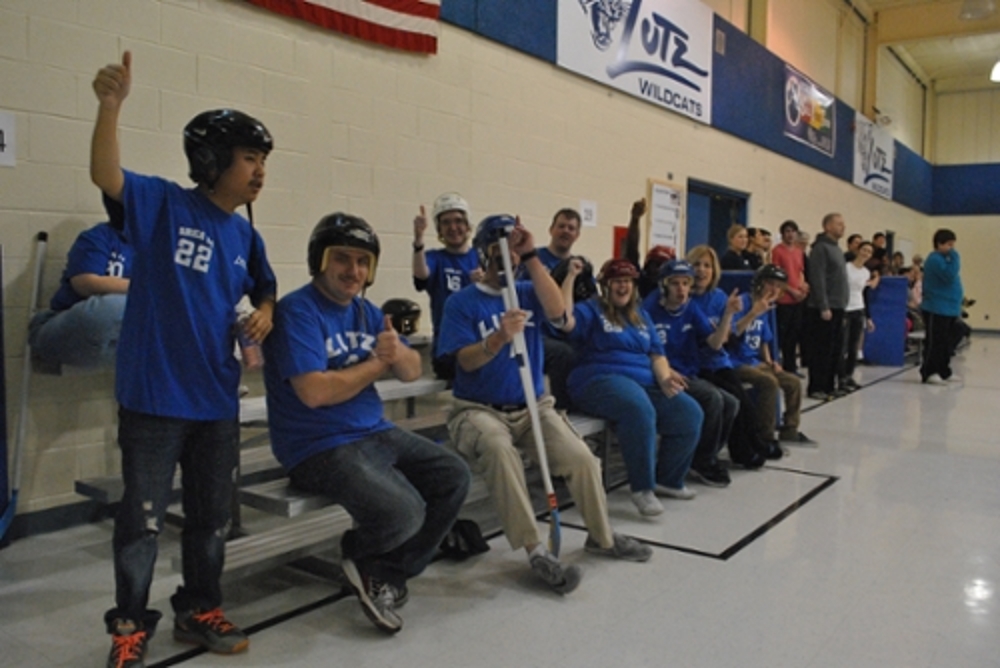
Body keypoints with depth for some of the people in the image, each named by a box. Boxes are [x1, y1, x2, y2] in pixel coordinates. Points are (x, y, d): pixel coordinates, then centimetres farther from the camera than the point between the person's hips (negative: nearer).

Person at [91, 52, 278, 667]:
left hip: (217, 399, 6)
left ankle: (200, 609, 35)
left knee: (213, 516, 16)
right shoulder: (163, 204, -8)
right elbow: (106, 176, -25)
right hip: (153, 396, -5)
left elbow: (264, 289, 23)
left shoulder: (245, 236, 8)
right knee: (143, 518, 6)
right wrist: (111, 106, -38)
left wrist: (264, 315, 1)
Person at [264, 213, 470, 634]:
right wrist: (378, 362, -12)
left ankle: (387, 575, 9)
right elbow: (314, 391, -25)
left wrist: (399, 352, -16)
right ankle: (359, 557, 9)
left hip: (376, 433, 9)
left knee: (453, 477, 2)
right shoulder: (297, 311, -14)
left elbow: (412, 372, 9)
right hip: (319, 447, -9)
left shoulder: (366, 312, 11)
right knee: (404, 513, -26)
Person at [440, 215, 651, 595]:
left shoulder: (528, 293, 9)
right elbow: (466, 361, -11)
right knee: (501, 451, -37)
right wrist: (500, 338, -31)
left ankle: (602, 536, 10)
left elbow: (558, 314, -13)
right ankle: (536, 550, -28)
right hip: (479, 410, -3)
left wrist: (531, 257, -15)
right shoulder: (461, 303, -1)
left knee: (581, 457, -16)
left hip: (532, 407, 4)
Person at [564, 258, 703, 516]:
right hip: (602, 381, -7)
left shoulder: (641, 315, 24)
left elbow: (656, 353, 18)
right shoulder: (591, 309, 5)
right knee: (640, 411, -38)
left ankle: (668, 479, 5)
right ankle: (642, 488, -23)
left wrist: (665, 378, -2)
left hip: (644, 381, 7)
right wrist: (570, 278, -18)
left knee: (690, 412, -15)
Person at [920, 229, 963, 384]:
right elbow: (949, 276, -25)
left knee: (946, 342, 13)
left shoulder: (945, 258, 17)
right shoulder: (935, 259, -13)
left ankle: (943, 371, 19)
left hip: (949, 309, 10)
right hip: (936, 309, -10)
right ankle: (928, 373, -3)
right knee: (935, 342, -8)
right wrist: (955, 258, -18)